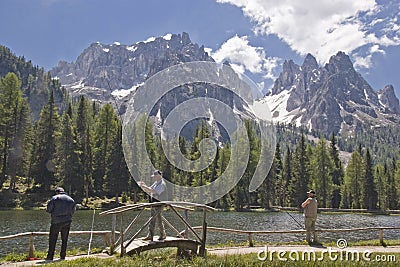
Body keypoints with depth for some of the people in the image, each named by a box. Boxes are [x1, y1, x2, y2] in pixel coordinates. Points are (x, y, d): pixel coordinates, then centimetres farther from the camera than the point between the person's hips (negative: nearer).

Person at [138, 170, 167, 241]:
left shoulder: (162, 184, -15)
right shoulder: (156, 183, 15)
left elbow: (155, 192, -28)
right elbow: (149, 192, 16)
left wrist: (146, 187, -26)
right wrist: (143, 187, 0)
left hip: (158, 205, -9)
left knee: (158, 220, 0)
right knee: (151, 221, 8)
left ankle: (163, 235, 14)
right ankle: (150, 236, 12)